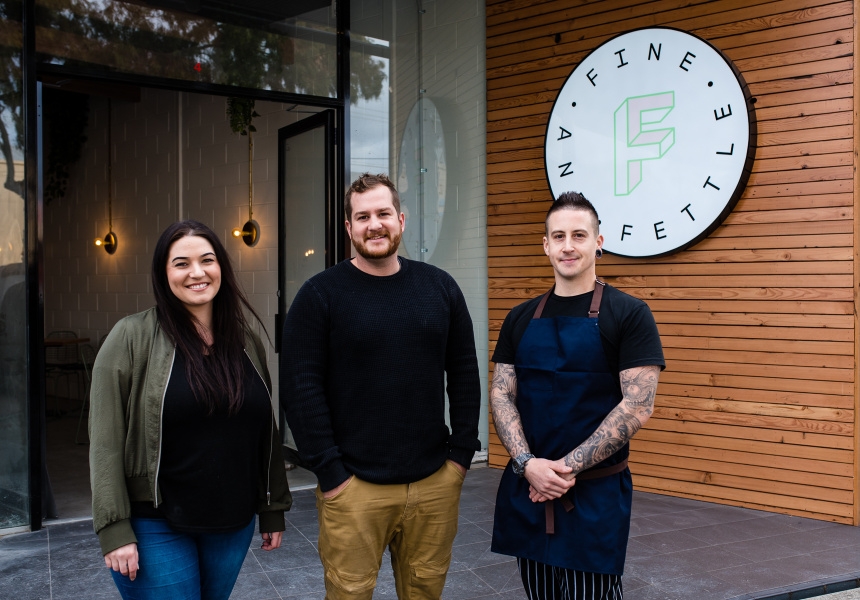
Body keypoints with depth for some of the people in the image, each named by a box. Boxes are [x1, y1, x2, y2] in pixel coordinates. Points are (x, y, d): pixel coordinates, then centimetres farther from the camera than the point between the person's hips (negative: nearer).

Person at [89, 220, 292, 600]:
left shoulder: (247, 343, 4)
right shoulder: (132, 337, -9)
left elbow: (265, 432, 10)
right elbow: (106, 442, -11)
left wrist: (273, 509, 11)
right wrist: (115, 530, -15)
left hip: (234, 523, 4)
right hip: (157, 527, -4)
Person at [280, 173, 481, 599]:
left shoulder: (440, 287, 6)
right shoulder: (320, 295, -4)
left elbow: (464, 373, 10)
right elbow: (300, 388, -8)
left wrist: (462, 452, 4)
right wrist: (329, 472, -11)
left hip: (435, 483, 3)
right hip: (354, 486, -3)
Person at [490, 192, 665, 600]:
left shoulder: (628, 314, -6)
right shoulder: (521, 319, 9)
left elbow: (637, 406, -12)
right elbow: (501, 394, 5)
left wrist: (568, 468, -15)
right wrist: (528, 464, -12)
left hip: (595, 494, -4)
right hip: (527, 489, 4)